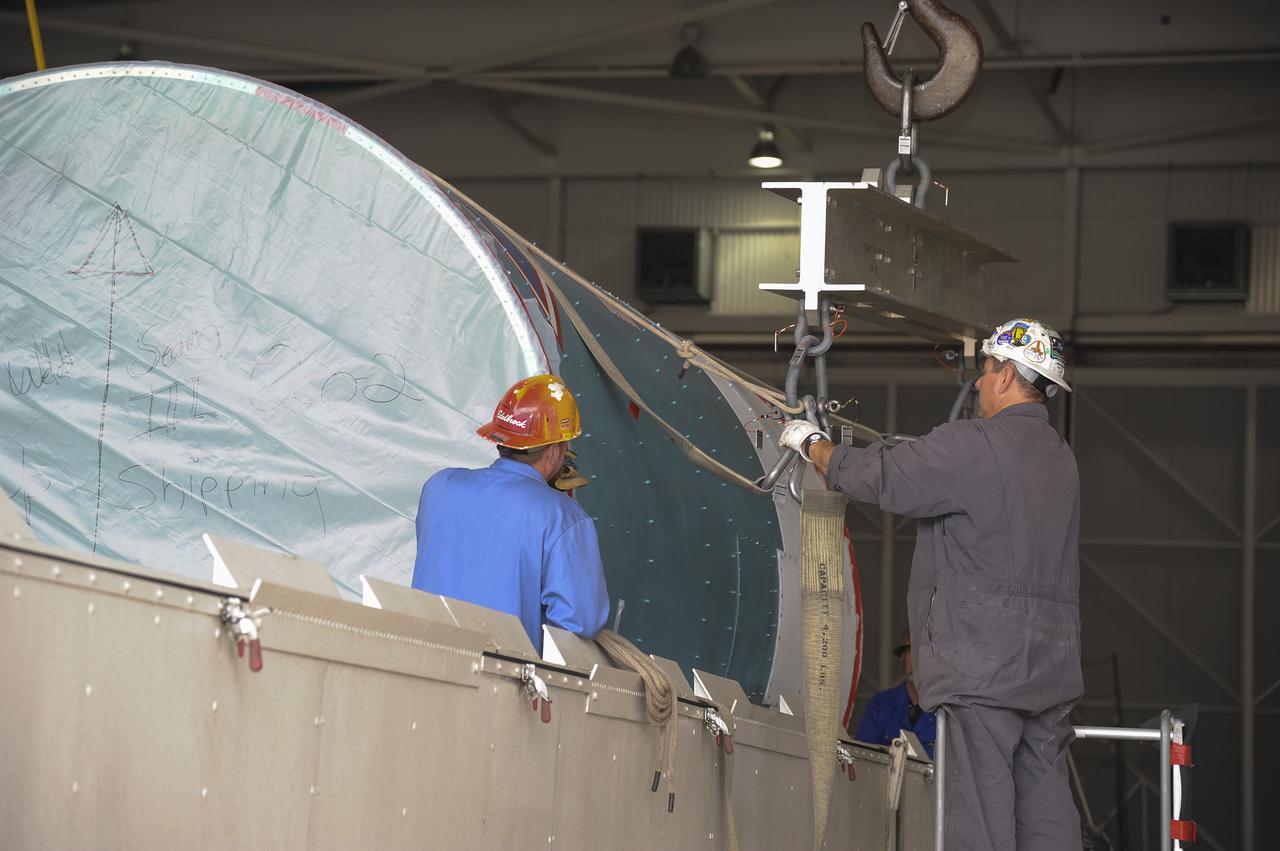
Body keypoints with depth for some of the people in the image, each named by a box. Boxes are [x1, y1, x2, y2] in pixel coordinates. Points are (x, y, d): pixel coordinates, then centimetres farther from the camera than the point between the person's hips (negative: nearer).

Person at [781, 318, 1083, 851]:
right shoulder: (1060, 457, 16)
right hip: (1050, 664, 8)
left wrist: (811, 444, 11)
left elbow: (877, 476, -6)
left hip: (982, 663, -8)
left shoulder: (971, 446, -11)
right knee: (1045, 806, 6)